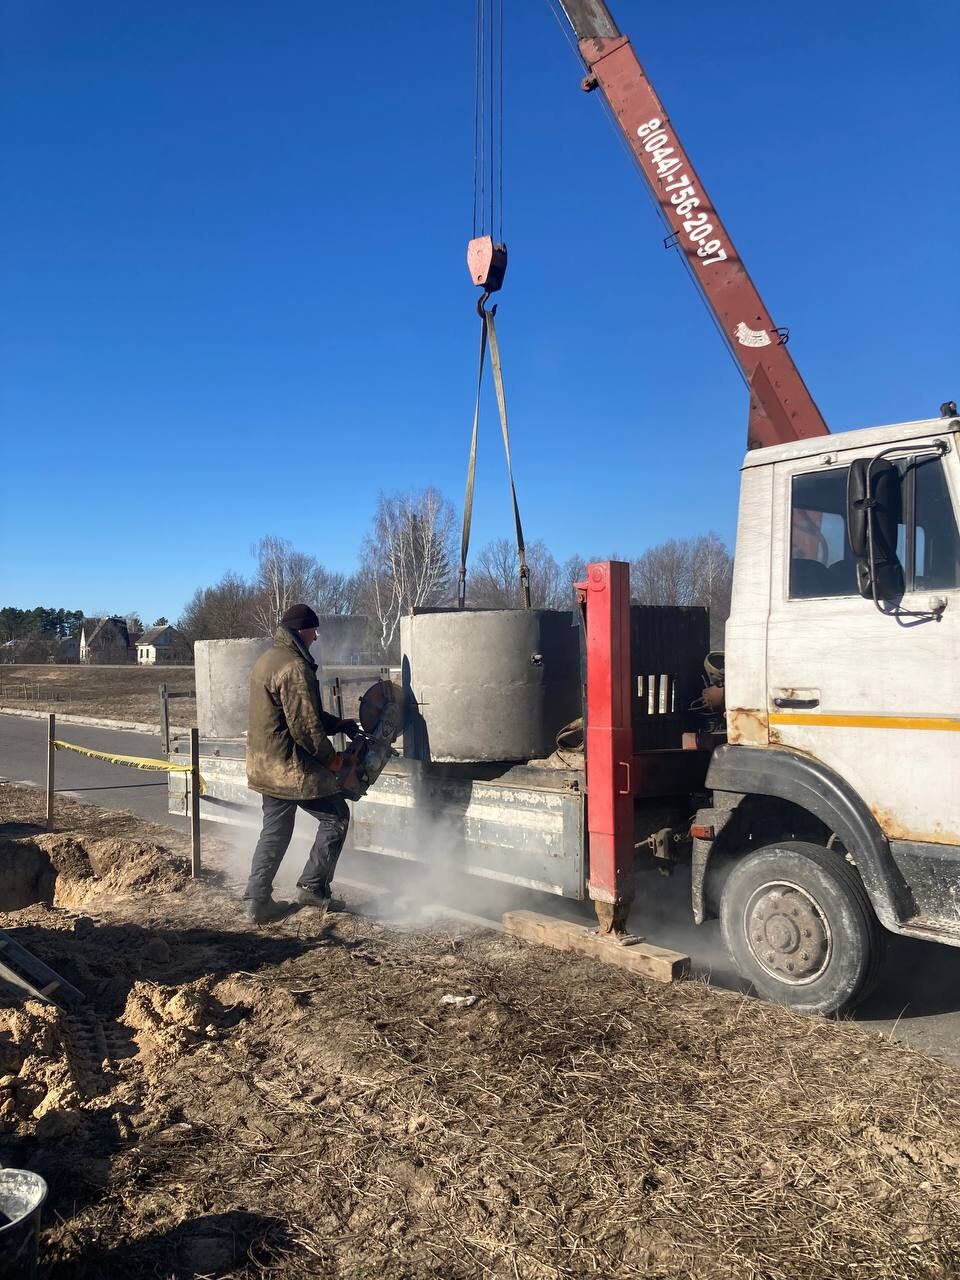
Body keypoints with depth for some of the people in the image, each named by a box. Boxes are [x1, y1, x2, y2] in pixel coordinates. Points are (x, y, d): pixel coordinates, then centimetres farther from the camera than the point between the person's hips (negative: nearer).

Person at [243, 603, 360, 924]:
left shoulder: (266, 660, 13)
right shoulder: (294, 668, -21)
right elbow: (305, 724, -22)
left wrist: (338, 724, 17)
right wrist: (331, 758, -9)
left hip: (266, 765, 10)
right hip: (293, 767, -10)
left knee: (274, 830, 16)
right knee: (336, 817, 6)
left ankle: (258, 901, 18)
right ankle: (312, 886, 11)